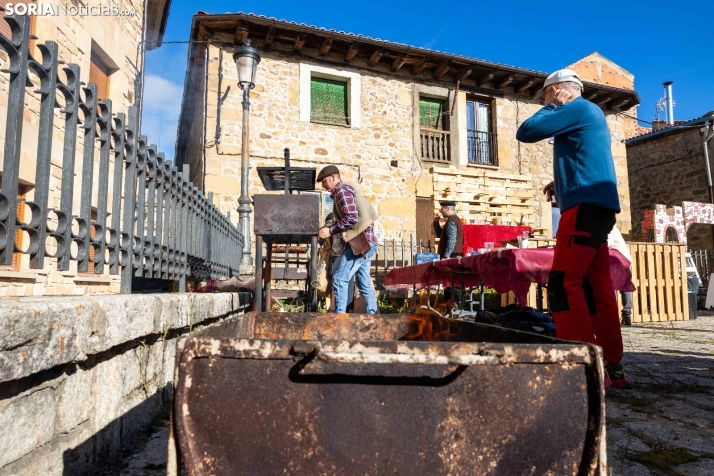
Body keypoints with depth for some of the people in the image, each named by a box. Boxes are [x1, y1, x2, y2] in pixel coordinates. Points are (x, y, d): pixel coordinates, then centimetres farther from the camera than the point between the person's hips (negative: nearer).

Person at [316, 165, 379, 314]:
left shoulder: (342, 190, -6)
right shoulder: (347, 190, 24)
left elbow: (351, 218, -19)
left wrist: (330, 230, -14)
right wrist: (330, 229, 13)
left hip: (358, 242, -10)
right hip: (364, 242, 10)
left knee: (339, 280, -8)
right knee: (364, 282, 12)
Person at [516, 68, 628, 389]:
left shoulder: (577, 108, -3)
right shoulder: (589, 113, 27)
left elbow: (525, 132, -6)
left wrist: (549, 109, 9)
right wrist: (561, 183, 21)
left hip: (585, 205, -10)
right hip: (597, 206, 10)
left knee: (564, 283, -15)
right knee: (596, 286, 7)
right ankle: (612, 368, 9)